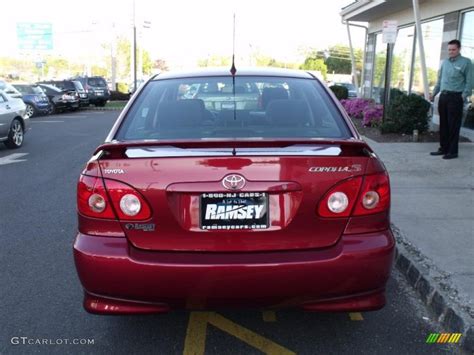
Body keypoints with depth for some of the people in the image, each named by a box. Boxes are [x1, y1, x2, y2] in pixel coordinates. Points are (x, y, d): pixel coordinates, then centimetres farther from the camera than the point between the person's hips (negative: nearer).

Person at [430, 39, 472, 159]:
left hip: (455, 97, -6)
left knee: (453, 126, -4)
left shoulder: (466, 62, -2)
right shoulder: (444, 62, 14)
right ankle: (444, 148, 20)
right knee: (443, 124, 10)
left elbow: (469, 81, -4)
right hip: (443, 96, 6)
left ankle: (453, 151, 3)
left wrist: (464, 96, -12)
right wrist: (434, 93, 16)